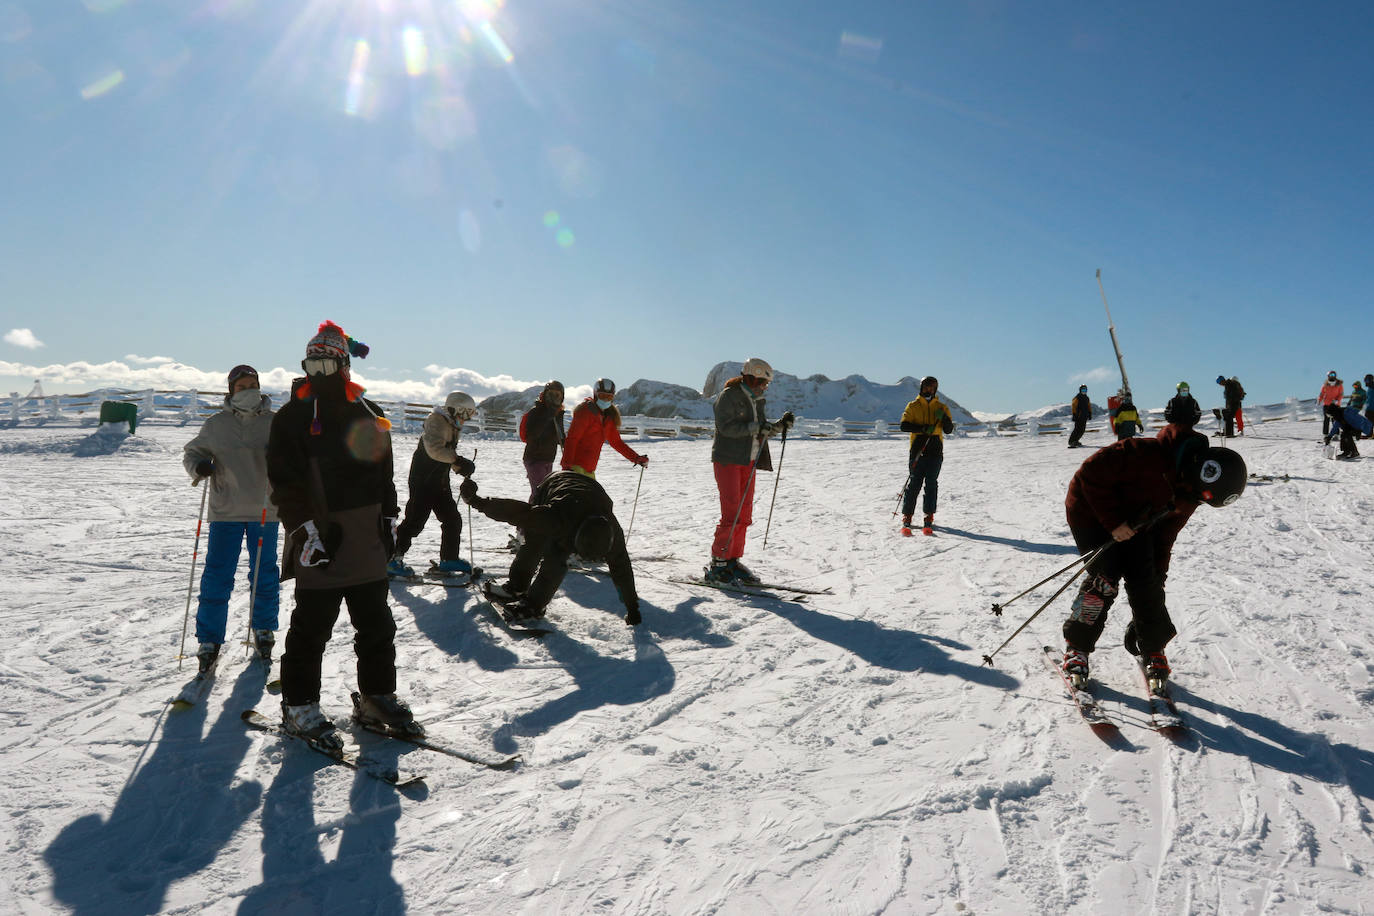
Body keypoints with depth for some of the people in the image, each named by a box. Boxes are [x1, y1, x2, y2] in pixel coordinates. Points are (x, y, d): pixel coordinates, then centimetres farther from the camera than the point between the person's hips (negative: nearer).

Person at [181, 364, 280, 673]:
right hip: (225, 511, 0)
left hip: (264, 511, 0)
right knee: (217, 576, 0)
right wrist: (198, 466, -11)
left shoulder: (274, 422, 2)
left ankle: (263, 631, 28)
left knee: (264, 574, 10)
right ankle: (209, 641, 11)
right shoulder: (216, 425, 3)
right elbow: (193, 451, 12)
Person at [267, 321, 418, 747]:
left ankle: (376, 697, 26)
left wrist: (388, 519, 13)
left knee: (377, 625, 12)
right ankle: (299, 706, 19)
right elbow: (285, 482, -9)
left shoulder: (369, 414, 11)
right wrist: (305, 529, -17)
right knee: (311, 629, 3)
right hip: (320, 544, -5)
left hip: (367, 544, 5)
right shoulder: (293, 417, -4)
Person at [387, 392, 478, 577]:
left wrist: (461, 467, 4)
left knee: (453, 519, 11)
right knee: (415, 521, -11)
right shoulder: (437, 422, -16)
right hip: (422, 481, -10)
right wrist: (458, 460, -33)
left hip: (440, 483, 10)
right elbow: (434, 449, -31)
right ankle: (392, 560, -2)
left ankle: (449, 559, 22)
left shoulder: (452, 426, 15)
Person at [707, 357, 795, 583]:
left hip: (748, 462, 8)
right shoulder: (728, 396, -9)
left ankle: (733, 561, 16)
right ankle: (717, 566, -3)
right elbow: (726, 427, -19)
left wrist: (781, 425, 3)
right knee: (731, 515, -11)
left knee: (745, 515, 8)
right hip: (727, 460, -8)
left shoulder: (757, 400, 15)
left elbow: (760, 431, 18)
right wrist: (756, 427, -25)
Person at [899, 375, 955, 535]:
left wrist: (944, 418, -14)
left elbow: (949, 430, 6)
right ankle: (907, 517, 1)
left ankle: (929, 517, 3)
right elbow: (904, 426, -3)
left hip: (935, 451, 1)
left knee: (931, 483, -2)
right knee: (914, 483, -5)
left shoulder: (941, 407, 13)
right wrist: (923, 428, -16)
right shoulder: (913, 406, 9)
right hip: (917, 450, -1)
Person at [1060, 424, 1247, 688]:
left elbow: (1168, 528, 4)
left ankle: (1152, 649, 17)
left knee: (1147, 584, -3)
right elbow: (1091, 473, -30)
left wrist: (1159, 569, 3)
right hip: (1091, 511, -6)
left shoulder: (1191, 491, -9)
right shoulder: (1148, 455, -35)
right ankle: (1076, 646, 1)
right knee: (1105, 580, -16)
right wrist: (1113, 521, -28)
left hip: (1133, 524, 7)